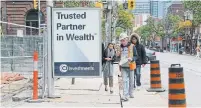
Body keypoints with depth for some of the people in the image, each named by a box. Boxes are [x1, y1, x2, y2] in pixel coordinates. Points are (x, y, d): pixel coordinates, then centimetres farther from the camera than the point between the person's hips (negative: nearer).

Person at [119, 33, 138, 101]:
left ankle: (131, 93, 29)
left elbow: (135, 56, -3)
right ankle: (125, 96, -11)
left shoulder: (132, 46, -5)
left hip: (130, 66, -2)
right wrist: (120, 64, 17)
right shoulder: (120, 47, 8)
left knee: (131, 81, 11)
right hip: (123, 67, 2)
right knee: (125, 81, -7)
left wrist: (132, 59, -23)